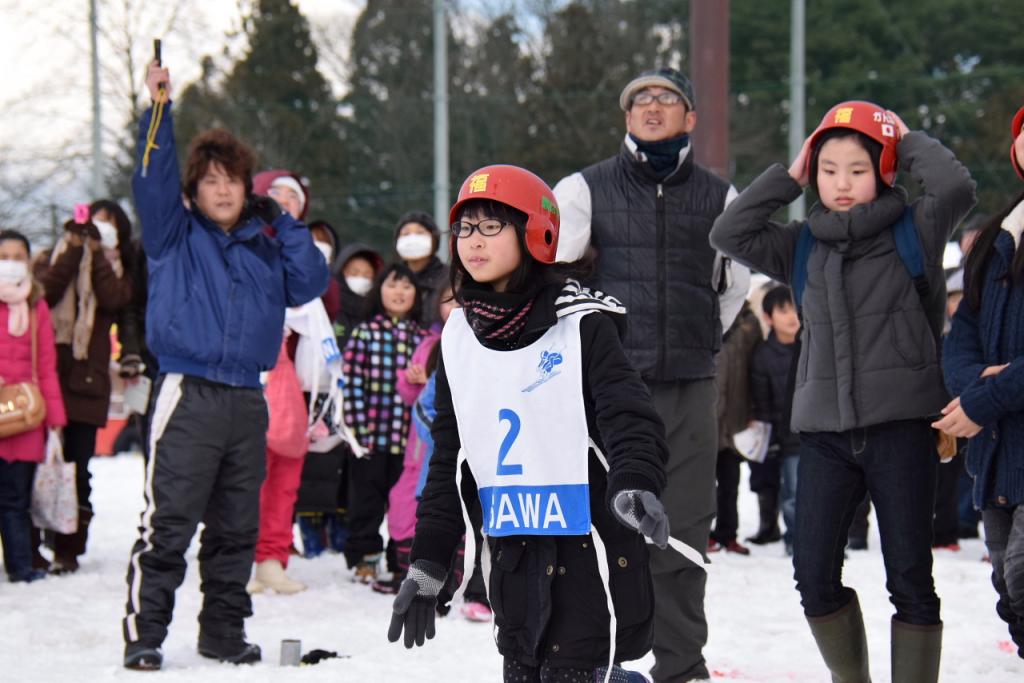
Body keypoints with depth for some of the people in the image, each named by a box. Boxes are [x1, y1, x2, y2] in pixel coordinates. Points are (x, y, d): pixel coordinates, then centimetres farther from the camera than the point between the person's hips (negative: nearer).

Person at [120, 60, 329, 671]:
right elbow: (152, 180, -6)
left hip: (248, 399, 4)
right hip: (189, 393, -4)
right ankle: (144, 633, -8)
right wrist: (160, 109, -14)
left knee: (237, 527, 10)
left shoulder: (266, 246, 16)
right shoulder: (177, 236, 7)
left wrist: (282, 221, 5)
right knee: (168, 522, -10)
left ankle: (225, 631, 19)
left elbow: (312, 283, 7)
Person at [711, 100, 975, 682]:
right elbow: (730, 234, 6)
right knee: (814, 574, 0)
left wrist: (908, 141, -2)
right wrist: (787, 177, 6)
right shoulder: (803, 246, 13)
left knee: (909, 576, -2)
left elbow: (957, 187, -16)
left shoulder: (913, 231, 1)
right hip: (826, 430, 4)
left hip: (901, 425, -4)